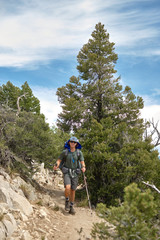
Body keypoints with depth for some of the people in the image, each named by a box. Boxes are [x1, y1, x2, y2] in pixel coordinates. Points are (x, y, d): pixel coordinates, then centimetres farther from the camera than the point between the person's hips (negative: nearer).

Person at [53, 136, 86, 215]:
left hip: (75, 173, 2)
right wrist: (56, 166, -24)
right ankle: (67, 201, 6)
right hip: (66, 172, -2)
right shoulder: (65, 152, -6)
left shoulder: (79, 152, -3)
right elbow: (59, 160, -3)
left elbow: (82, 162, -4)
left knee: (73, 190, 6)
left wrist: (83, 167, -26)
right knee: (68, 187, -23)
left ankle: (71, 207, 22)